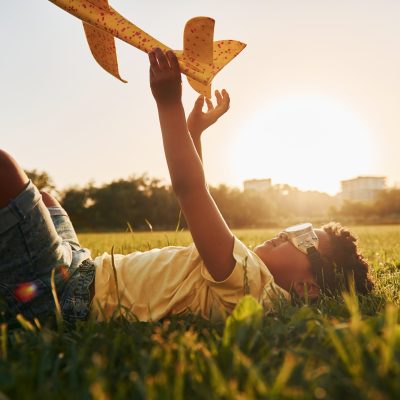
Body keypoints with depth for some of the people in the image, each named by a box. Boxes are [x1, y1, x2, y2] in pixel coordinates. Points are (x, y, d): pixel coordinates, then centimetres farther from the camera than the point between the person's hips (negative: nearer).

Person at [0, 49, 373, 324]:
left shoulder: (249, 280, -22)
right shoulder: (254, 274, 8)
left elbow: (189, 189, -31)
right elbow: (198, 203, 17)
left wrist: (169, 102, -24)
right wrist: (194, 131, 16)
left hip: (69, 293, -9)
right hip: (83, 273, 9)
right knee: (44, 199, 29)